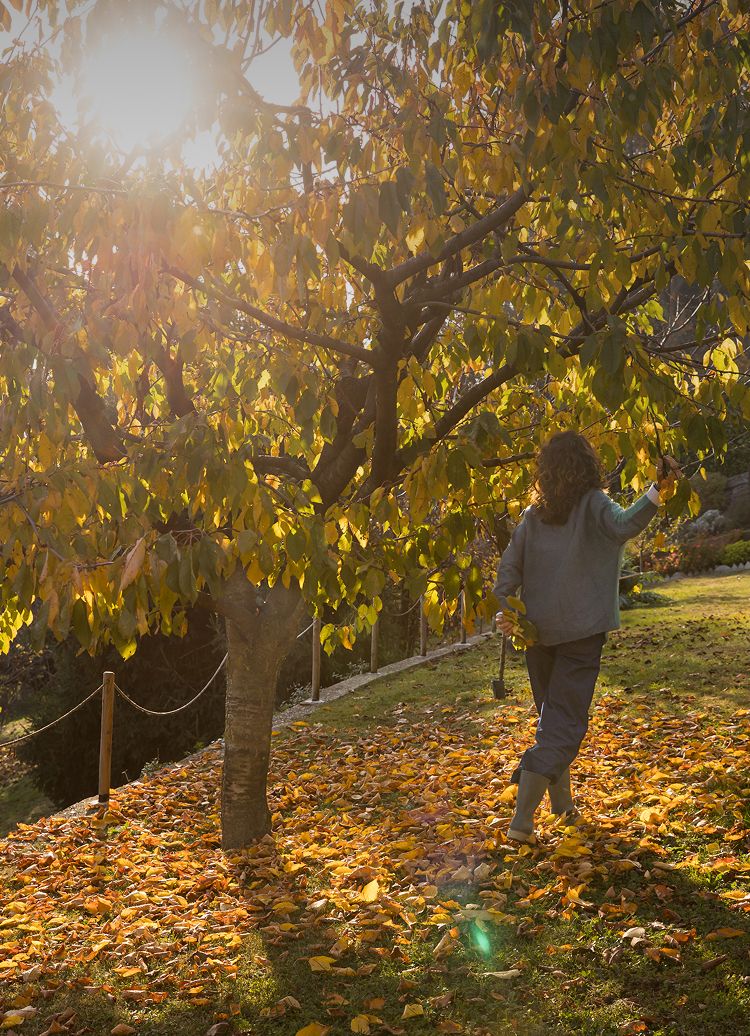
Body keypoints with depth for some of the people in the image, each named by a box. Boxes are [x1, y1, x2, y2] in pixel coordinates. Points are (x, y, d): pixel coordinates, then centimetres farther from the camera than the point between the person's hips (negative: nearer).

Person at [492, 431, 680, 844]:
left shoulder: (533, 515, 6)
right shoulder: (593, 504, -7)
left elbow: (509, 567, -1)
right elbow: (623, 526, -28)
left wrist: (503, 610, -5)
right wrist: (657, 489, -38)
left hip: (537, 633, 5)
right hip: (580, 632, -5)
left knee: (553, 715, 21)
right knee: (563, 724, -1)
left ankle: (561, 802, 31)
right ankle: (522, 820, -10)